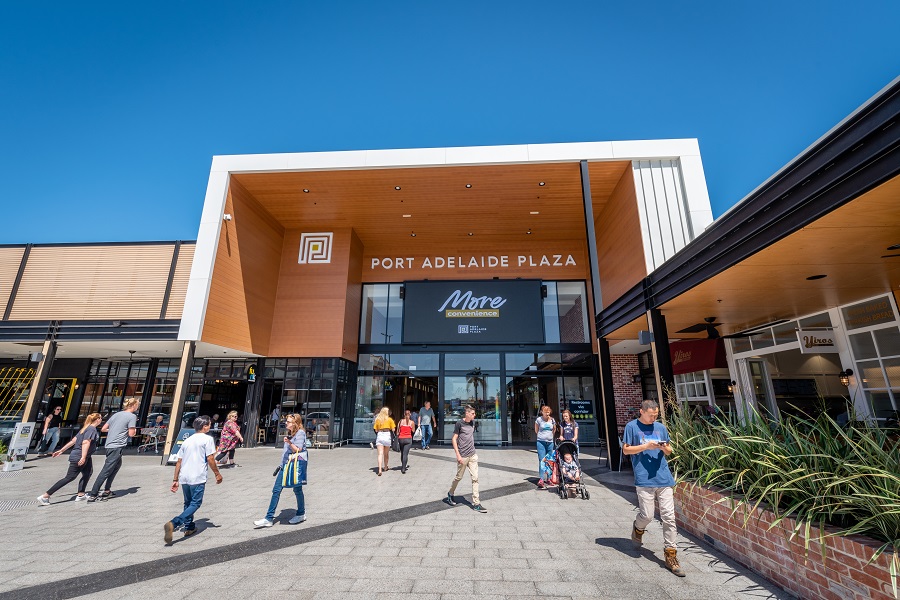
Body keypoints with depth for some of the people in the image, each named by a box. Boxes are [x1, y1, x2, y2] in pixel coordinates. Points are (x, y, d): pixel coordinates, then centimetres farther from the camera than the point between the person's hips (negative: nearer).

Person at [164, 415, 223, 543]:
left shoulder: (187, 440, 14)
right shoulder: (207, 438, -6)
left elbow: (179, 462, 13)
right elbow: (210, 459, -10)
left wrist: (175, 480, 18)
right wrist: (217, 474, 1)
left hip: (184, 477, 7)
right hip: (198, 478, -7)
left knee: (188, 503, 22)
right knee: (195, 504, 1)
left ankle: (189, 528, 30)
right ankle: (173, 524, -16)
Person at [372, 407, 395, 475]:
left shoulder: (377, 419, 8)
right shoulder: (390, 419, 2)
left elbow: (376, 430, 8)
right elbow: (393, 429, 0)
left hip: (379, 436, 1)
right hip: (387, 435, -1)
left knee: (380, 454, -4)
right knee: (386, 454, 17)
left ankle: (380, 470, -17)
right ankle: (385, 467, 33)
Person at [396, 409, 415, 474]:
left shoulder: (400, 421, 3)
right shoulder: (412, 422, 0)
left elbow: (397, 431, 2)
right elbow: (413, 431, 10)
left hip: (401, 439, 2)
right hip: (408, 439, -2)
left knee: (402, 453, 18)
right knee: (405, 454, -4)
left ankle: (403, 467, 28)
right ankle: (403, 468, -13)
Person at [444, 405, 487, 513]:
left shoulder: (473, 422, 6)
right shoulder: (459, 423, -12)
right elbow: (454, 439, -10)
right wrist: (458, 455, -14)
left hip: (473, 455, 5)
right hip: (463, 456, -5)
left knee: (475, 478, 2)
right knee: (459, 477, 10)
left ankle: (476, 503, 8)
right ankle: (450, 494, 35)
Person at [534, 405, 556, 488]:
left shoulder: (552, 420, 3)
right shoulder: (538, 420, -6)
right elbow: (536, 431, 7)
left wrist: (550, 436, 14)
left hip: (550, 442, 4)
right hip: (541, 442, -4)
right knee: (542, 460, -11)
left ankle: (548, 478, 22)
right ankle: (541, 480, -13)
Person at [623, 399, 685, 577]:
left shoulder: (661, 427, 12)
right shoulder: (632, 427, -1)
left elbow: (669, 450, 18)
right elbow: (625, 450, -2)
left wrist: (665, 448, -6)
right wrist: (646, 446, -14)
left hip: (664, 478, 4)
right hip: (644, 479, -4)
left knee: (669, 518, 2)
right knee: (647, 516, -1)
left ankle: (671, 556, 13)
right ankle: (638, 529, 33)